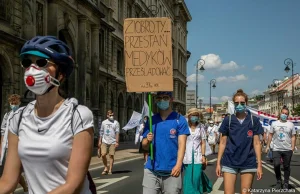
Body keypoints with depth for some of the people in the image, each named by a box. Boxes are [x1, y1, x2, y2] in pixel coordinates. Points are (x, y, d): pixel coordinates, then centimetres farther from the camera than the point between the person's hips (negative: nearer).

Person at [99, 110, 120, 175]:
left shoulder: (116, 123, 1)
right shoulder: (104, 122, 11)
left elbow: (117, 133, -3)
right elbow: (101, 132, 15)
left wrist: (117, 142, -10)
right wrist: (100, 141, 11)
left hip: (112, 142, -2)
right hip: (104, 141, 2)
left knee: (111, 155, -1)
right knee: (103, 154, -7)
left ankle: (110, 170, 8)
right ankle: (106, 168, 12)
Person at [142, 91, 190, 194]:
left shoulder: (180, 120, 1)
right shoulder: (151, 120, 10)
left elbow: (181, 144, -6)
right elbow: (144, 146, 12)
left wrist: (178, 165, -18)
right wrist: (148, 140, -11)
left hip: (172, 171, -2)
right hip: (151, 170, 3)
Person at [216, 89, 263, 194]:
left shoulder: (254, 120, 1)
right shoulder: (228, 120, 2)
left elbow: (256, 143, 2)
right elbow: (223, 142, 5)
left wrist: (259, 164, -3)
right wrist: (218, 163, 1)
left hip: (248, 163, 0)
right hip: (229, 162, 0)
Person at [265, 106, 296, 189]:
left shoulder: (290, 124, 5)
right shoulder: (274, 123, 7)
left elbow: (293, 136, 3)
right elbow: (270, 135, 8)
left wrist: (293, 147, -8)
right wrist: (268, 146, 3)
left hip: (287, 150, 0)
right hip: (276, 149, 0)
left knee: (286, 167, 6)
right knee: (276, 165, -7)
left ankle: (286, 183, 16)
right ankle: (279, 181, 13)